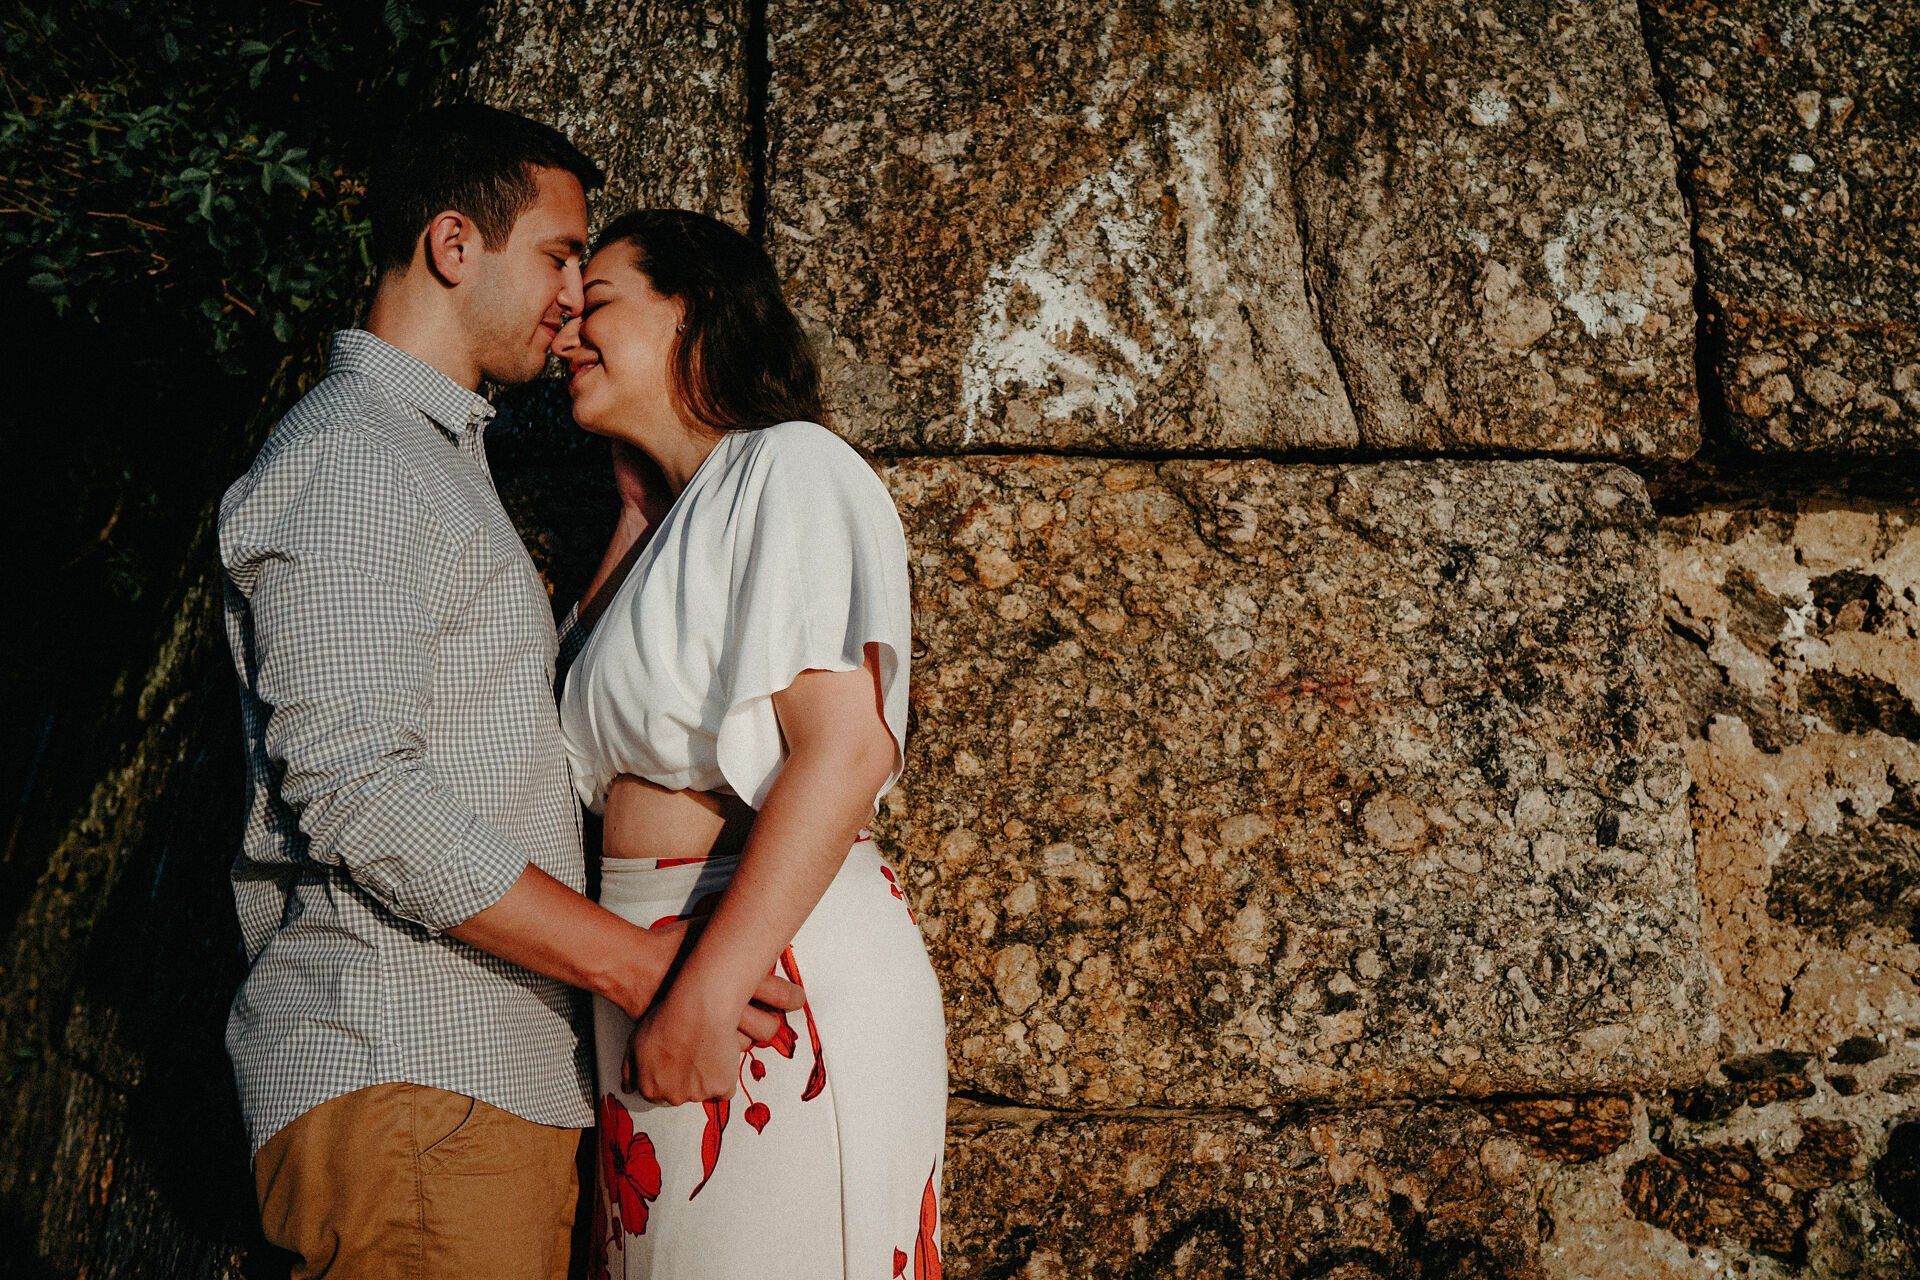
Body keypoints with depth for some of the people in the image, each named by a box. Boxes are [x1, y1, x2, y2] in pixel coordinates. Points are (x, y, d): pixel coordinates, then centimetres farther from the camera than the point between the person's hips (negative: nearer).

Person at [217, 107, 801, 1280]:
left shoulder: (443, 458, 24)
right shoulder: (346, 455, -10)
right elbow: (353, 785, -21)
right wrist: (632, 960, -22)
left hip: (506, 1072, 10)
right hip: (399, 1073, -10)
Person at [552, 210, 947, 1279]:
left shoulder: (789, 468, -7)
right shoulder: (673, 530, 21)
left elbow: (848, 747, -19)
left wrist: (705, 994, -24)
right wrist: (636, 506, 17)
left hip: (776, 981, -8)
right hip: (658, 980, 8)